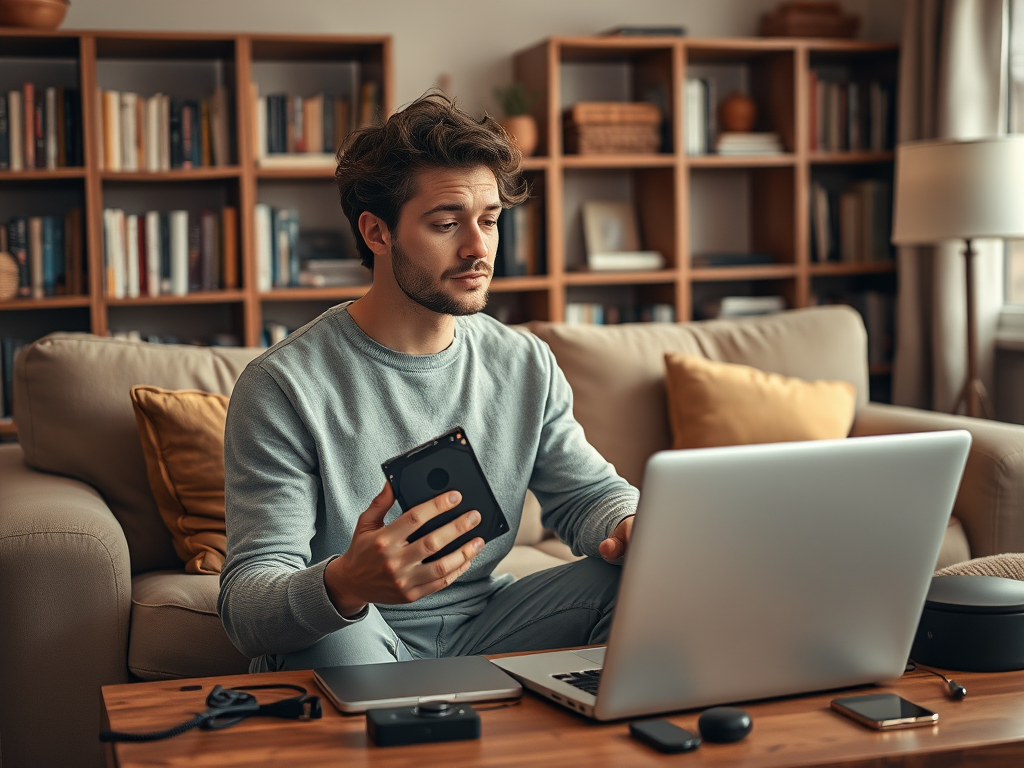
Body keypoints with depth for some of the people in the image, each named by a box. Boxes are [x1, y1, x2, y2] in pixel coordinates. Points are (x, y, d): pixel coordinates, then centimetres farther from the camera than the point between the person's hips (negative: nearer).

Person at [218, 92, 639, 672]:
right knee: (336, 636, -38)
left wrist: (632, 527, -18)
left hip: (481, 624, 5)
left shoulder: (526, 365, 3)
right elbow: (245, 606, -21)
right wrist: (345, 585, -46)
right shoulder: (284, 387, -16)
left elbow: (589, 492, 9)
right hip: (357, 645, -4)